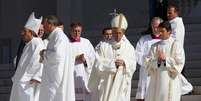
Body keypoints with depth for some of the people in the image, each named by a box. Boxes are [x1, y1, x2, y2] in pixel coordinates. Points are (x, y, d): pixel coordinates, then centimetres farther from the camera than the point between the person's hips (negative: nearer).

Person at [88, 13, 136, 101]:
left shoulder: (129, 48, 8)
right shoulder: (104, 46, 2)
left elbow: (133, 66, 3)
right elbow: (98, 64, -6)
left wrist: (124, 63, -16)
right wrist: (112, 63, -13)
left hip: (122, 86, 1)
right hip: (106, 85, -1)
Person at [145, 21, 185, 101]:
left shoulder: (175, 45, 0)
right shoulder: (155, 46, 11)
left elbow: (180, 63, -6)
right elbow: (148, 63, 4)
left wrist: (165, 58, -14)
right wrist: (156, 60, -14)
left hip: (170, 81, -4)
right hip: (156, 80, 4)